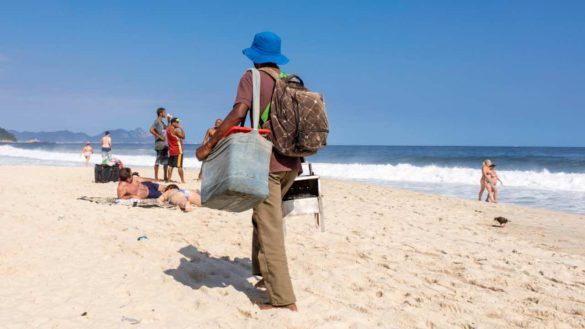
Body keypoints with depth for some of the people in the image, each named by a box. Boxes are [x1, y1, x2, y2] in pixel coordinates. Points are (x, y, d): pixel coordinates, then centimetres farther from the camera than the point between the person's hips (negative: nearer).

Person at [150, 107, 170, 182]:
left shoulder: (162, 122, 17)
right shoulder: (157, 121, -9)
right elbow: (151, 130, -20)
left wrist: (169, 121, 19)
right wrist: (159, 136, -18)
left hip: (165, 144, 9)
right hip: (159, 144, -9)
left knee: (166, 160, 11)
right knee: (158, 160, -6)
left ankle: (165, 177, 18)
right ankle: (156, 177, -3)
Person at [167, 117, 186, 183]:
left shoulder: (168, 129, 8)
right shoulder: (176, 130, -16)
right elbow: (183, 137, -11)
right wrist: (181, 129, -4)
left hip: (171, 150, 7)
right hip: (178, 150, -7)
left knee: (170, 166, 10)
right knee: (179, 166, -6)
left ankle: (169, 179, 9)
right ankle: (182, 180, -4)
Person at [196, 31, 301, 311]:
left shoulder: (252, 77, -3)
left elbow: (239, 113, -18)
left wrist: (209, 145, -15)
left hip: (267, 162, -7)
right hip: (291, 163, 7)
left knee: (270, 230, -5)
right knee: (264, 219, 22)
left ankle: (282, 298, -6)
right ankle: (264, 273, 29)